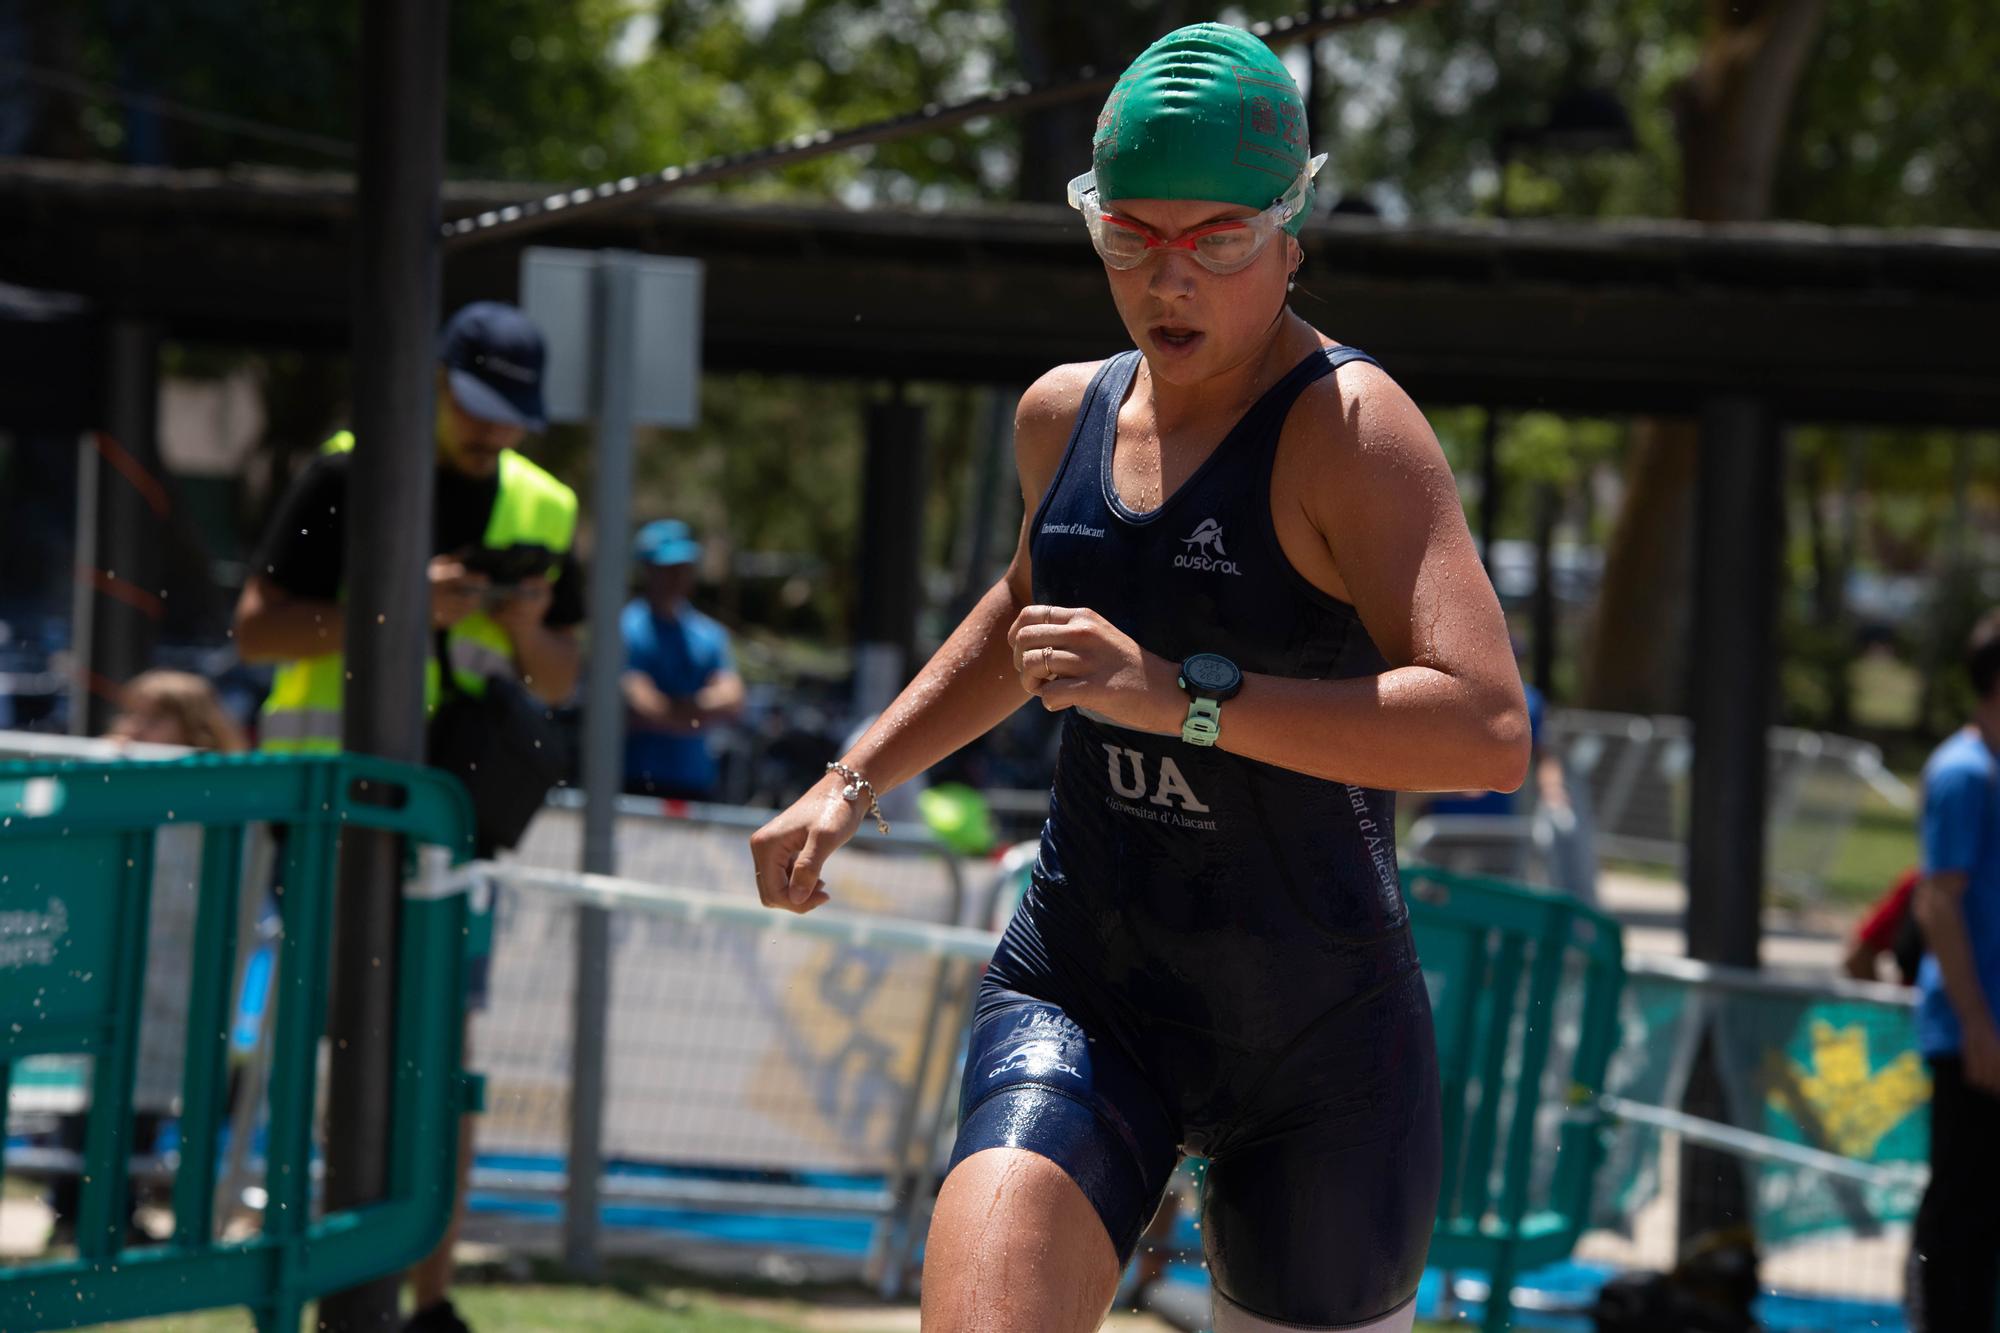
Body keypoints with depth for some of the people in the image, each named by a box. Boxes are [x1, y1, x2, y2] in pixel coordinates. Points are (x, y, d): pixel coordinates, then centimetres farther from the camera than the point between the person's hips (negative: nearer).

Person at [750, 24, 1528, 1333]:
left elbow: (1491, 729, -28)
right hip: (1081, 1002, 4)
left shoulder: (1349, 428, -14)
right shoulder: (1069, 414, 9)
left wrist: (1180, 695, -32)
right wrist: (853, 783, 29)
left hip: (1318, 1040, -4)